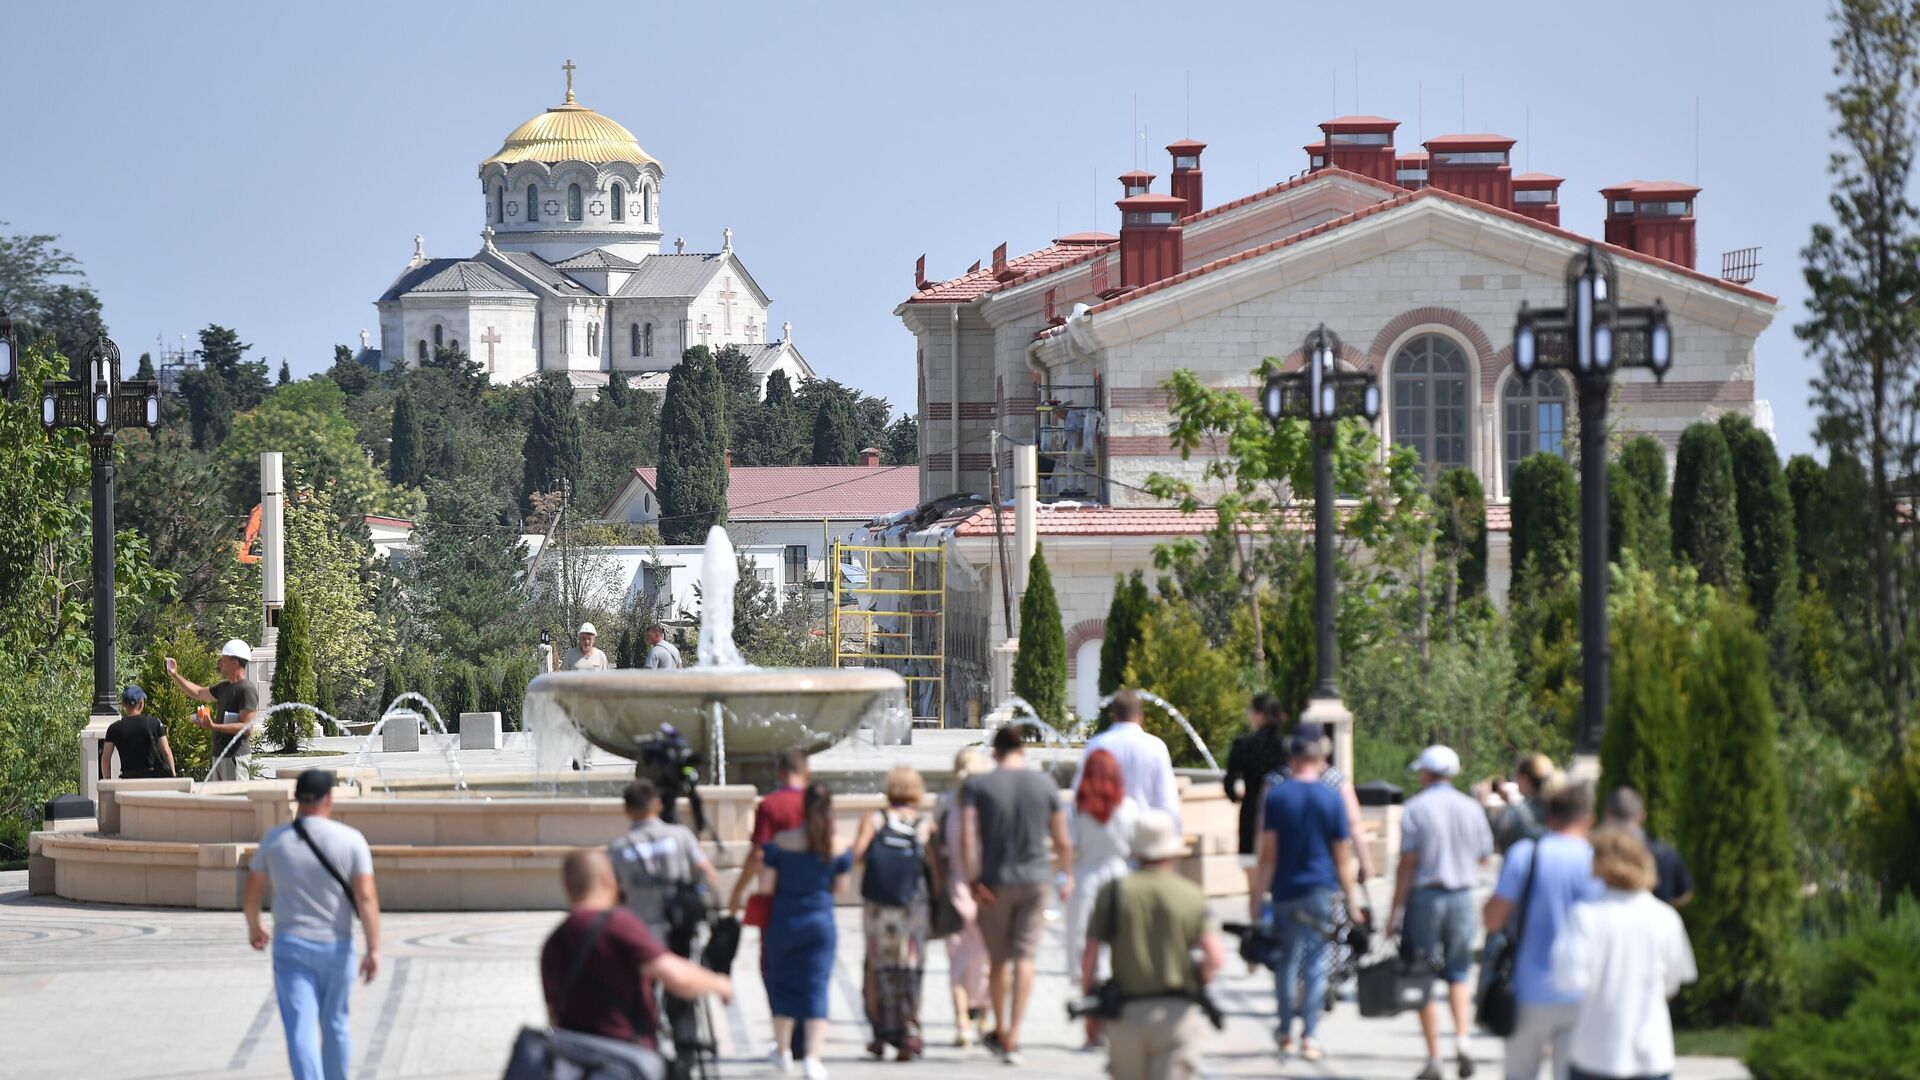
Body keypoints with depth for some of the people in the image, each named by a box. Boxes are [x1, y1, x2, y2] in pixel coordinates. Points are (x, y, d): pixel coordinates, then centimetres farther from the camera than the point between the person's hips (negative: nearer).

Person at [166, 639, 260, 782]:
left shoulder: (247, 689, -12)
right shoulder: (225, 687, 16)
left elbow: (246, 726, -19)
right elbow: (198, 693, 30)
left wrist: (214, 727, -24)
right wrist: (174, 675, 24)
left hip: (234, 756, -10)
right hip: (219, 755, 10)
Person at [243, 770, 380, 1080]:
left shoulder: (274, 840, -1)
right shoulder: (351, 840, -6)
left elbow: (252, 892, 8)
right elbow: (366, 897, -13)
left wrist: (254, 928, 27)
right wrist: (374, 949, -14)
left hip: (290, 946, -1)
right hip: (336, 948, 1)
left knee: (300, 1030, -6)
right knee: (334, 1024, 18)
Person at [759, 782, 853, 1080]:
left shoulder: (782, 841, -8)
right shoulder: (837, 847, -5)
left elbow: (766, 886, -8)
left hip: (784, 921, 0)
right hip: (821, 921, 0)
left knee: (782, 983, 16)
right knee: (817, 988, -1)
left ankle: (782, 1051, 27)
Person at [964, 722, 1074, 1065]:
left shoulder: (978, 786, -4)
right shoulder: (1044, 784, 1)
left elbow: (969, 836, -14)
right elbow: (1062, 840, 5)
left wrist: (974, 880, -13)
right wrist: (1067, 876, 19)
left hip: (995, 883, 0)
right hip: (1035, 881, 0)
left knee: (998, 959, 13)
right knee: (1024, 957, -1)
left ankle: (1000, 1031, 28)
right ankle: (1013, 1039, -10)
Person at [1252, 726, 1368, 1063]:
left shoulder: (1276, 795, -4)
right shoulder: (1332, 799, -2)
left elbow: (1267, 853, -5)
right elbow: (1343, 856, 0)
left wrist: (1257, 896, 0)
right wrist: (1353, 900, 7)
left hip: (1286, 891, 0)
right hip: (1322, 890, 0)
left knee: (1287, 961, 11)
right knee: (1316, 964, 4)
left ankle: (1286, 1032, 18)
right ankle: (1309, 1036, 1)